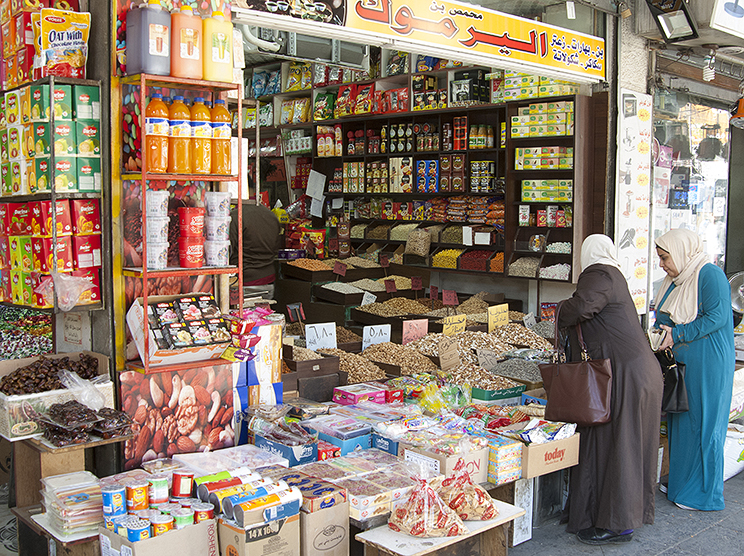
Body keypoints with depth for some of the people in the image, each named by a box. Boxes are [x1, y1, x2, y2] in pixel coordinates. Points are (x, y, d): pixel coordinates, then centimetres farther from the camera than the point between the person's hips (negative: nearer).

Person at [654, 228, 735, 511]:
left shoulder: (710, 275, -13)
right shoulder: (674, 281, 14)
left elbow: (717, 317, -20)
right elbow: (664, 319, 21)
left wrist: (676, 335, -21)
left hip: (707, 366, -9)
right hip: (680, 364, 9)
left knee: (703, 425, 0)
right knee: (679, 423, 13)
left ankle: (703, 493, 11)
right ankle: (680, 481, 25)